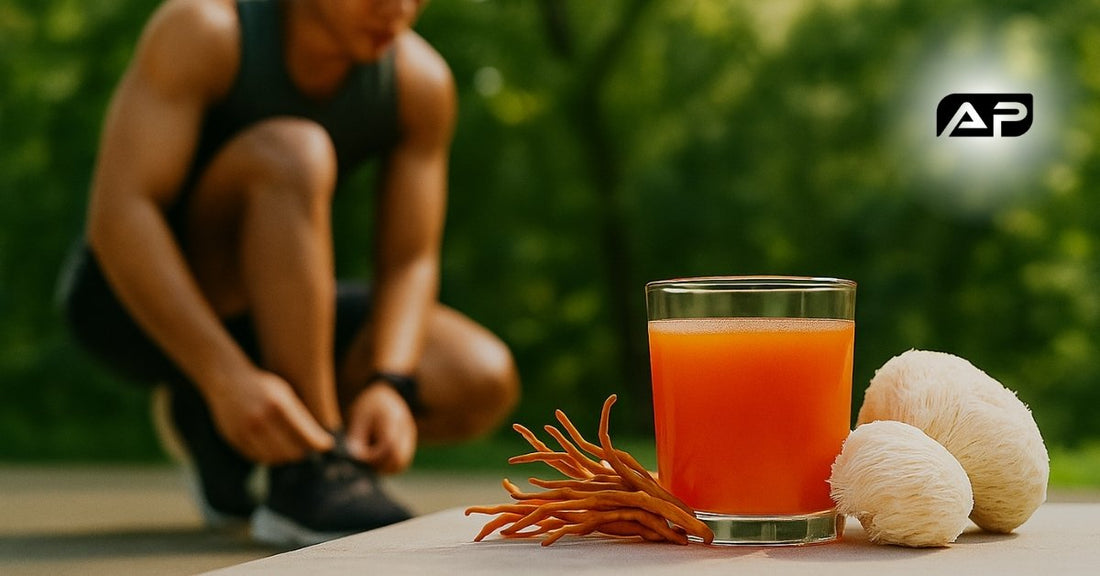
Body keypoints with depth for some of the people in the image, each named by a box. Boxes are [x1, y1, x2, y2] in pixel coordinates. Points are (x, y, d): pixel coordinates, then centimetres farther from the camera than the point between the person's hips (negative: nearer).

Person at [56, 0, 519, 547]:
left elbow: (409, 263, -9)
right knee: (290, 153, -33)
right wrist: (228, 378, -43)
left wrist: (389, 388, -30)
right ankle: (312, 475, -32)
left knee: (481, 383, -18)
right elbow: (117, 217, -32)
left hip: (259, 314, 5)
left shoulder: (422, 80, -11)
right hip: (134, 300, -5)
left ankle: (215, 424, 3)